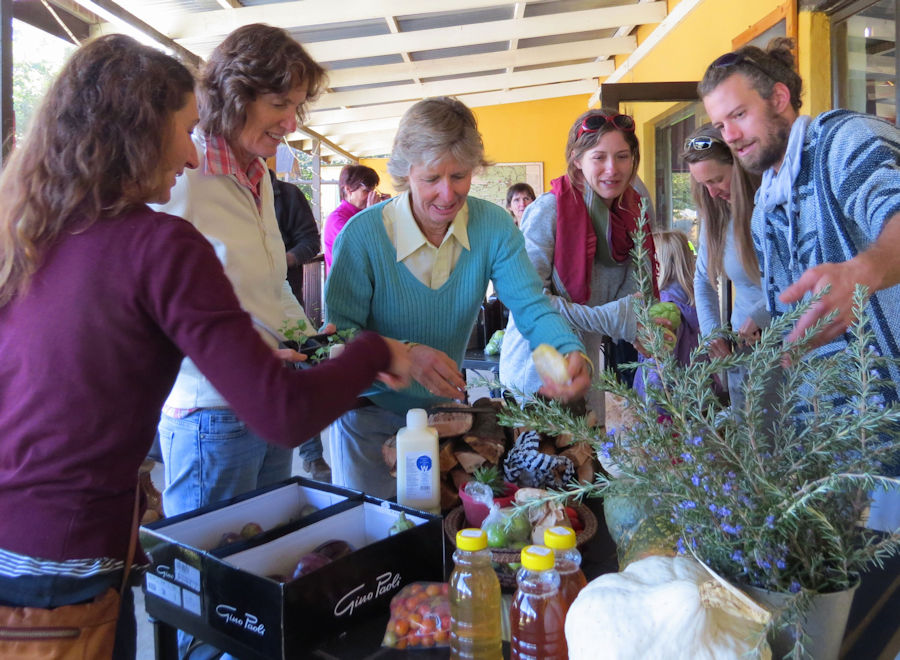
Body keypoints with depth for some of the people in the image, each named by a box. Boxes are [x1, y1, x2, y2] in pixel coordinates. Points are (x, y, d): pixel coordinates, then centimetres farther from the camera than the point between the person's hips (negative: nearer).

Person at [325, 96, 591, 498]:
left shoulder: (494, 227, -13)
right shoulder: (363, 234, -22)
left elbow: (531, 307, -17)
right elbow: (340, 330, -20)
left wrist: (570, 352, -38)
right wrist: (403, 353, -38)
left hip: (446, 405, 3)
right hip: (371, 412, -3)